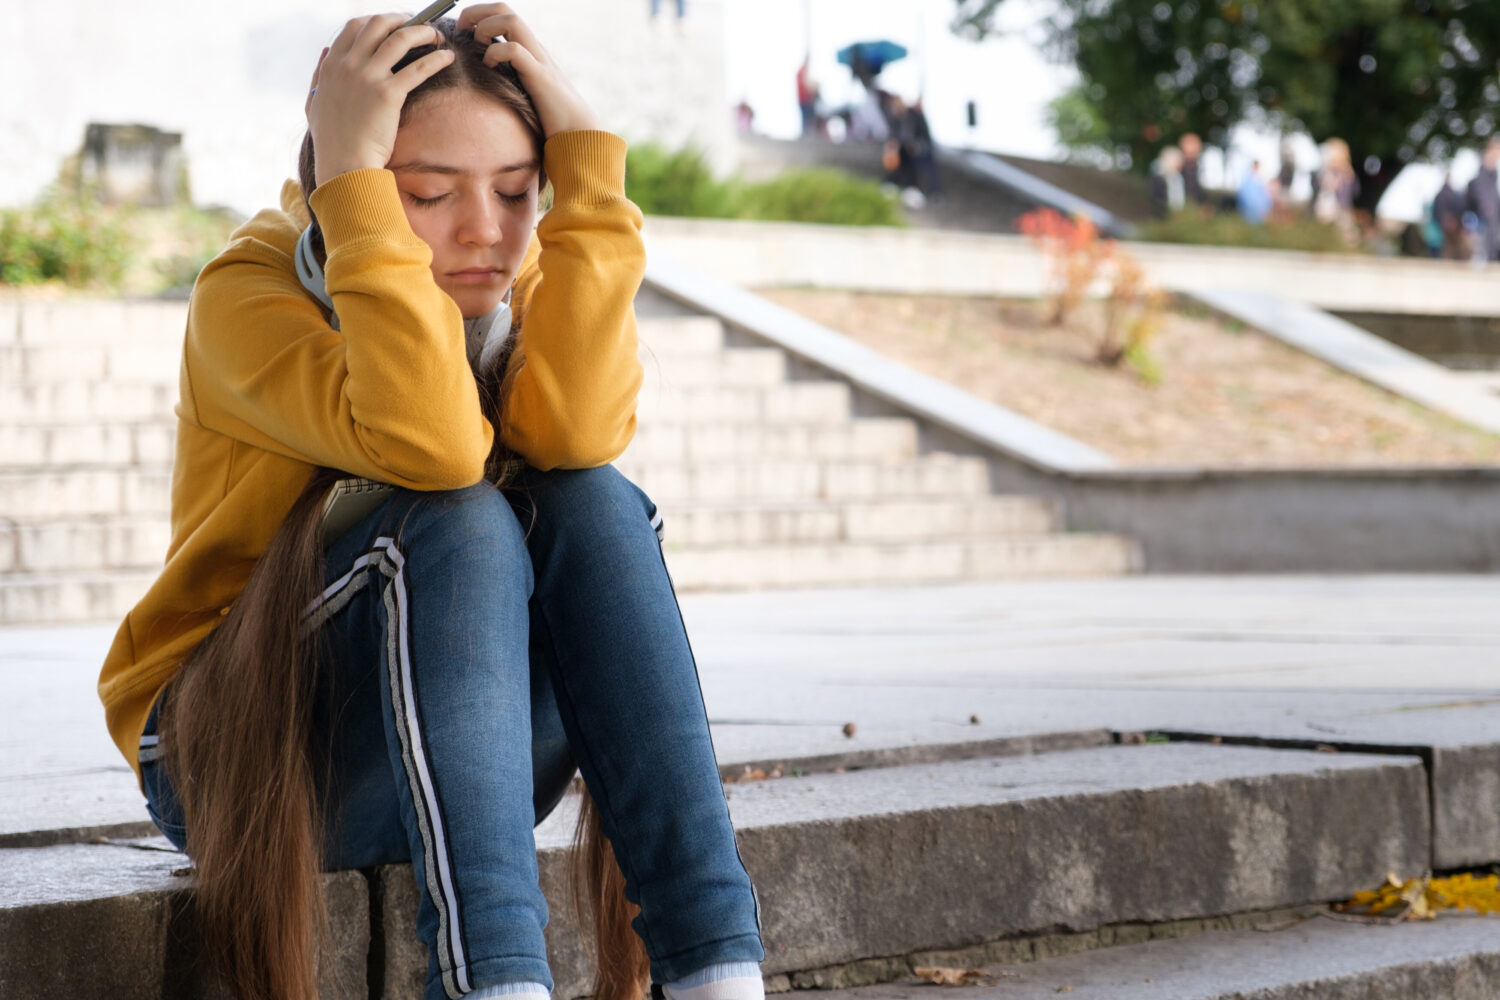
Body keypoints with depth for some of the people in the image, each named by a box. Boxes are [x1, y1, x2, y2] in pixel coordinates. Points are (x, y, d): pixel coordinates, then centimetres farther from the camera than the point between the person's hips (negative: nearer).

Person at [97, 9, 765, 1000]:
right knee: (462, 525, -30)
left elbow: (578, 433, -25)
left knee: (596, 504, -23)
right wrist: (352, 176, -32)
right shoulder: (249, 292, -14)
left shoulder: (518, 284, 0)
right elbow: (432, 443, -35)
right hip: (232, 758, -4)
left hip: (450, 754, 4)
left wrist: (587, 152, -24)